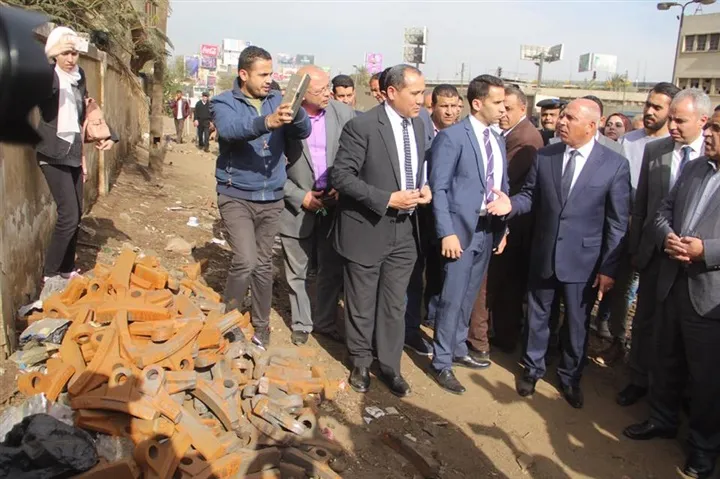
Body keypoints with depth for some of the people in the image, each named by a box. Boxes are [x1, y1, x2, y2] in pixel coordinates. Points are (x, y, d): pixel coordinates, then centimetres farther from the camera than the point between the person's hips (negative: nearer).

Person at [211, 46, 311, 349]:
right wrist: (267, 122, -44)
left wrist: (296, 111, -30)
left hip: (272, 198, 4)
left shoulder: (277, 100, 6)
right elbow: (229, 129, -26)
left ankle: (261, 326, 27)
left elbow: (302, 132, -8)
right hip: (236, 196, -4)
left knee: (264, 264, 12)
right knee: (245, 260, -15)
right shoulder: (224, 102, -5)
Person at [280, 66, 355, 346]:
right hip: (297, 206, -2)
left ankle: (325, 321, 31)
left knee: (332, 270, 12)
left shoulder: (343, 113, -6)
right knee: (297, 272, 12)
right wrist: (300, 196, -12)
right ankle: (302, 324, 30)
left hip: (334, 204, 2)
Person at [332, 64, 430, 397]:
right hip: (367, 229, -5)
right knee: (361, 305, 12)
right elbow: (340, 176, -19)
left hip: (404, 231, 5)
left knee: (394, 305, 13)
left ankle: (390, 366, 30)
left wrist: (423, 189, -3)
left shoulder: (417, 126, 6)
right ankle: (361, 363, 34)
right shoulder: (362, 126, -16)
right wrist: (388, 199, -23)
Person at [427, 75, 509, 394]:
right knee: (452, 297, -1)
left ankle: (458, 349, 33)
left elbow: (502, 187, 16)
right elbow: (438, 188, -13)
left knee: (469, 295, 17)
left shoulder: (497, 142, 12)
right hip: (461, 229, -7)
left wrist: (503, 228, 8)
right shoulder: (452, 137, -10)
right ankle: (441, 364, 12)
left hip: (489, 229, 7)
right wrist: (447, 233, -19)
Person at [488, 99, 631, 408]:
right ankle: (533, 368, 38)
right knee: (537, 315, 16)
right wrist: (511, 204, -17)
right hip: (544, 255, 2)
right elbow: (531, 196, 6)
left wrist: (608, 267, -8)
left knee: (577, 323, 13)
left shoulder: (615, 165, -9)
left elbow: (618, 222, -7)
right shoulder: (544, 156, -2)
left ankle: (570, 377, 35)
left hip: (583, 260, -2)